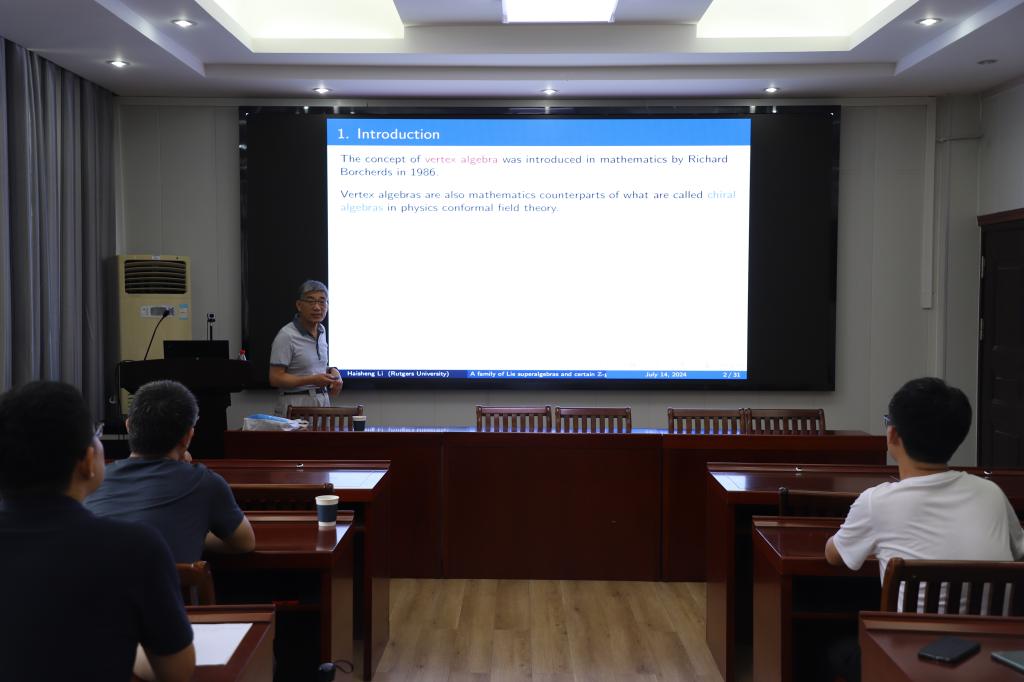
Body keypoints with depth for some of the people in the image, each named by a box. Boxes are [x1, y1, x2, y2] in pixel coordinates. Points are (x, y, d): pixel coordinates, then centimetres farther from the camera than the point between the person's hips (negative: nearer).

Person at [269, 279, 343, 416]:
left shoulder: (322, 331, 11)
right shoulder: (286, 336, -12)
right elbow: (275, 378, -14)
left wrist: (331, 371, 4)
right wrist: (312, 380, -20)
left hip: (323, 400, 6)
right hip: (296, 404, -6)